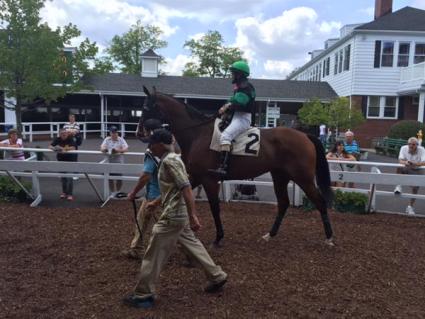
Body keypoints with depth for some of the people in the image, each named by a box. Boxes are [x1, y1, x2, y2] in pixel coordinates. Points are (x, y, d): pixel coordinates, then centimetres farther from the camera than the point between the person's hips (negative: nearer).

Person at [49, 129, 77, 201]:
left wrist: (62, 148, -31)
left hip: (70, 160, -4)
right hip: (61, 160, 4)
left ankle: (69, 194, 2)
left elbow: (73, 148, -25)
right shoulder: (57, 139, -1)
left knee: (69, 178, -6)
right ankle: (64, 192, 28)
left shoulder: (70, 139, -12)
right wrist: (54, 148, -29)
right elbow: (50, 146, -6)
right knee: (62, 177, 12)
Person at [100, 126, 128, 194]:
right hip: (110, 161, 2)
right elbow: (102, 148, 1)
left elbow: (126, 149, -10)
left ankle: (118, 191, 18)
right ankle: (113, 192, 14)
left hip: (119, 161, -2)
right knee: (110, 178, -1)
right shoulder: (107, 139, 8)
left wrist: (118, 150, -28)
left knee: (119, 178, -3)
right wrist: (104, 149, -23)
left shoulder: (121, 139, 1)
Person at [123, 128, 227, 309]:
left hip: (173, 216, -10)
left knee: (154, 255, 0)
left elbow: (186, 188, -26)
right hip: (177, 214, 10)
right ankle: (216, 277, 31)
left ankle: (143, 295, 12)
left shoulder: (169, 161, -18)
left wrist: (193, 216, -28)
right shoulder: (169, 159, 13)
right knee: (191, 245, 20)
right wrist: (156, 202, 27)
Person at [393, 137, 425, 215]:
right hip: (407, 169, 1)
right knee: (399, 168, -33)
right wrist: (405, 162, -43)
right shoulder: (404, 148, -11)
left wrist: (414, 163, -47)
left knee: (415, 188, -14)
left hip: (418, 171, -1)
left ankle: (410, 207, 2)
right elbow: (400, 160, -19)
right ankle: (398, 187, -21)